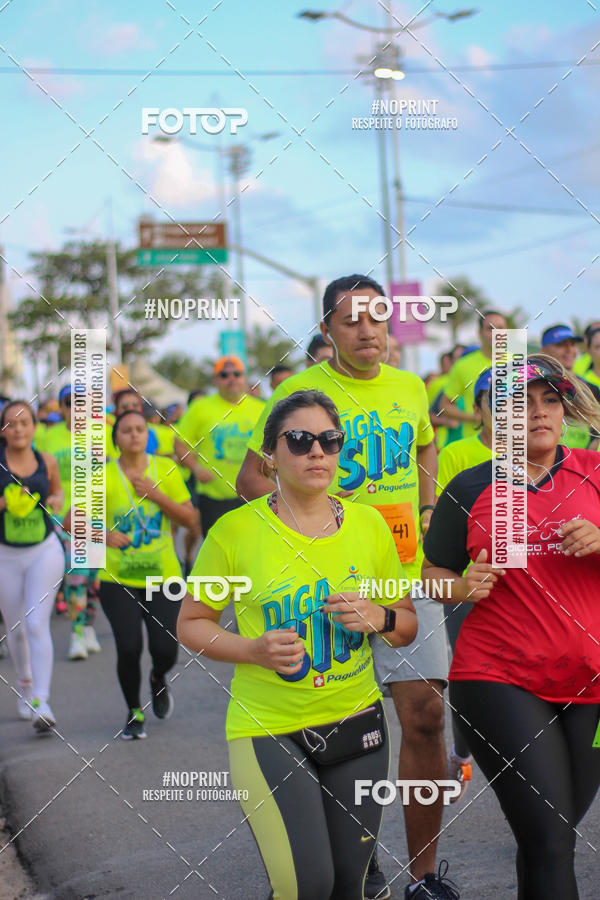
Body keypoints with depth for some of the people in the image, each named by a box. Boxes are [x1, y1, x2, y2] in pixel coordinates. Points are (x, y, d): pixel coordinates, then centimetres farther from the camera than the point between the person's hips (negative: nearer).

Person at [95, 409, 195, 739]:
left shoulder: (165, 468, 1)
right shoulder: (103, 475, -5)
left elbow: (188, 517, 1)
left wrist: (156, 494, -13)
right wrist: (103, 534, -22)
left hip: (163, 575, 1)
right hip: (117, 578, -1)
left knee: (165, 650, -5)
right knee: (129, 648, -9)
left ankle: (158, 680, 34)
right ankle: (134, 712, 17)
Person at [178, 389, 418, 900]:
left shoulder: (368, 524, 2)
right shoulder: (236, 531, -9)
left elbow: (408, 626, 11)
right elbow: (191, 624, 0)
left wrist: (379, 618, -11)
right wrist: (254, 650, -18)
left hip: (356, 722, 4)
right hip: (268, 727, -4)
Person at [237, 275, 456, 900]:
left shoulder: (409, 388, 8)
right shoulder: (301, 390, -6)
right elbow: (251, 479, -1)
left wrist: (423, 510, 13)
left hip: (406, 575, 3)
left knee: (425, 716, -4)